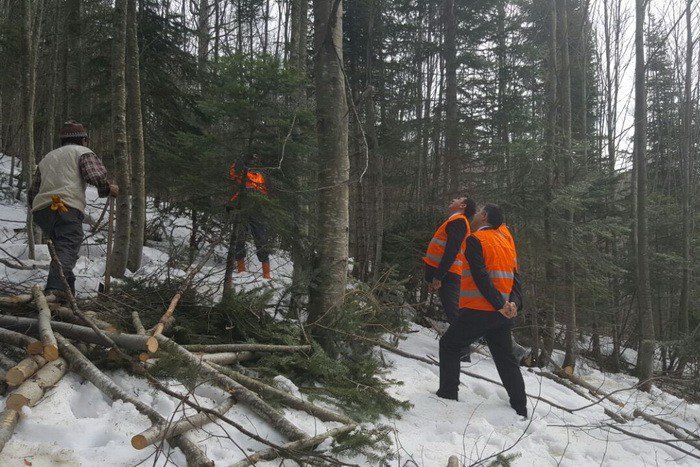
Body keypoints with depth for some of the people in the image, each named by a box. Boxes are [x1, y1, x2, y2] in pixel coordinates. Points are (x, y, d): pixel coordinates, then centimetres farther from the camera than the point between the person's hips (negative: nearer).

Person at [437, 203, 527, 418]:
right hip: (503, 314, 7)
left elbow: (481, 277, -20)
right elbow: (515, 279, 8)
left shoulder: (475, 240, -8)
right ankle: (520, 407, 19)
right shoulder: (506, 242, 16)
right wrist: (514, 303, -6)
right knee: (505, 358, 16)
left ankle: (448, 394, 8)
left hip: (477, 311, -7)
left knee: (449, 344, 11)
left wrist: (499, 304, -20)